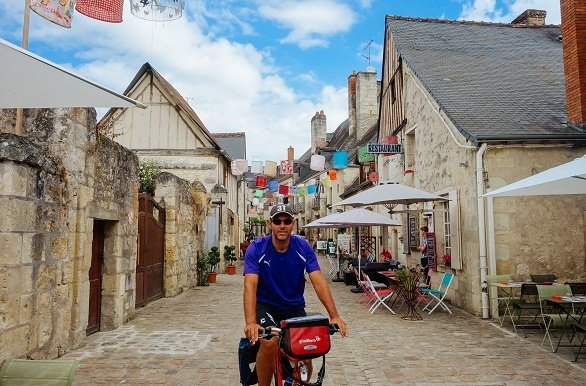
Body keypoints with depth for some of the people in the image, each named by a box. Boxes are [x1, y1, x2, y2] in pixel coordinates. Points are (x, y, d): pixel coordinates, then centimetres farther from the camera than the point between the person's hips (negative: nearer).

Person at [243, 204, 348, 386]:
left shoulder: (303, 247, -11)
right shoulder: (257, 248, -17)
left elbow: (319, 282, -17)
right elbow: (250, 285, -27)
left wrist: (334, 316, -27)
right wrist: (251, 322, -40)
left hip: (294, 306, 2)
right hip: (266, 305, -2)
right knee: (269, 342, -27)